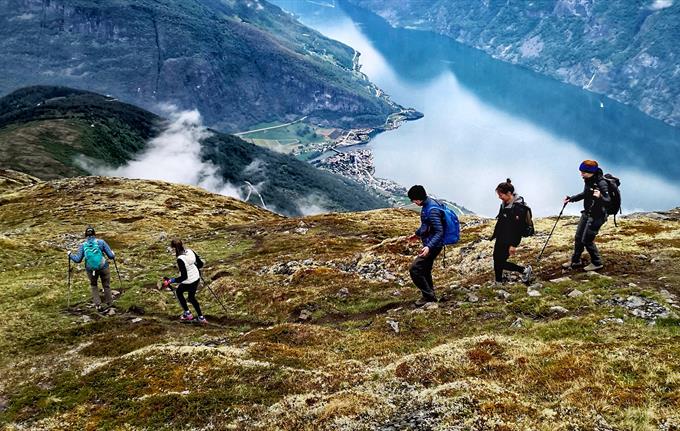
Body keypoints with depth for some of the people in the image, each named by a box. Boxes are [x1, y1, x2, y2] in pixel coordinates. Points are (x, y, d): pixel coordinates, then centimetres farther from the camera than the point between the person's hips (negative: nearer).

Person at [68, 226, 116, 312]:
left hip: (91, 270, 1)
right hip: (103, 267, -1)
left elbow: (78, 259, -4)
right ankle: (109, 303, 33)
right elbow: (111, 255, -8)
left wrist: (70, 255, 13)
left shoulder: (83, 245, -2)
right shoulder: (101, 242, -6)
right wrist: (113, 255, 16)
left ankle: (98, 305, 19)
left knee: (93, 286, 26)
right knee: (106, 285, 20)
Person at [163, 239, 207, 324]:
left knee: (178, 292, 25)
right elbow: (200, 263, 1)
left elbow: (184, 277, -28)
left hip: (188, 282, -7)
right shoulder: (190, 251, -8)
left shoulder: (180, 259, -30)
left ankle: (187, 314, 29)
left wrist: (170, 281, -25)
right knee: (192, 298, 26)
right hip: (197, 278, 7)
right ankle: (201, 318, 29)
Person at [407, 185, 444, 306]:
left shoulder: (432, 210, -25)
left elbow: (439, 232, -28)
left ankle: (428, 295, 1)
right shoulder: (427, 204, 6)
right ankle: (430, 296, 31)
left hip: (433, 246, -10)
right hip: (429, 244, 10)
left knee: (414, 269, -11)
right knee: (425, 271, 19)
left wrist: (429, 247, -36)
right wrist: (417, 234, 33)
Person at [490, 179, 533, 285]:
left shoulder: (519, 207, -21)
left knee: (500, 262, -4)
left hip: (509, 241, -8)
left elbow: (518, 227, -22)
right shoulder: (504, 204, 6)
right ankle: (498, 283, 25)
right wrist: (494, 236, 20)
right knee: (496, 260, 11)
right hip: (500, 239, 9)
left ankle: (524, 270, 13)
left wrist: (513, 245, -22)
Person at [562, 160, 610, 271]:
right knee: (578, 237, 16)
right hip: (587, 213, 9)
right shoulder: (588, 181, 2)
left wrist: (600, 197, -48)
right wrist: (571, 199, 21)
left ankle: (597, 263, 13)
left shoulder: (601, 183, -24)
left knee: (587, 240, -5)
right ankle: (575, 261, 32)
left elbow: (608, 200, -28)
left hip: (597, 216, -9)